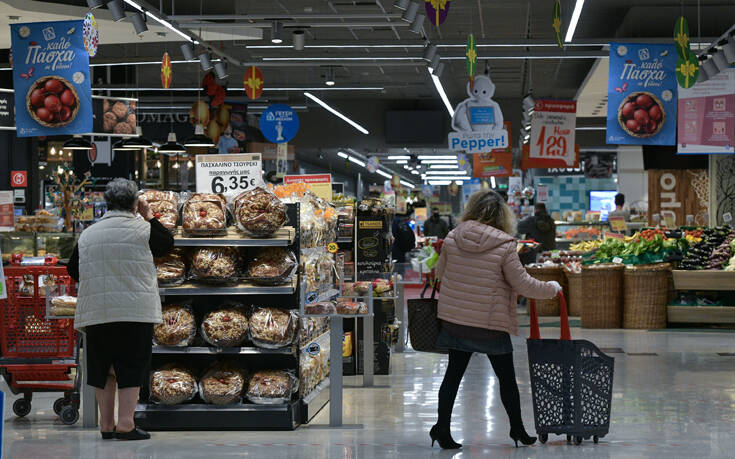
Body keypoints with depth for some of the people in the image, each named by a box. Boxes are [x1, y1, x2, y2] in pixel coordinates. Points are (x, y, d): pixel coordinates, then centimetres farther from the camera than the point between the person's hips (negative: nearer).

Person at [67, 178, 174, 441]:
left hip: (97, 312, 4)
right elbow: (168, 244, 15)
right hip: (136, 311, -3)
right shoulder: (143, 230, -3)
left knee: (103, 368, 10)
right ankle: (125, 424, -5)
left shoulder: (88, 234, 7)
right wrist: (149, 217, 22)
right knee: (132, 367, 0)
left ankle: (107, 425, 13)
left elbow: (73, 270, 14)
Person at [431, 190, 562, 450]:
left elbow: (440, 272, 13)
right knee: (506, 377, 11)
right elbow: (523, 284, -11)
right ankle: (517, 430, 23)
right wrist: (552, 289, 6)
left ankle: (442, 429, 8)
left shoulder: (452, 238, -2)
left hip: (454, 319, 4)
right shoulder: (504, 246, -15)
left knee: (454, 373, 12)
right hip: (491, 322, -4)